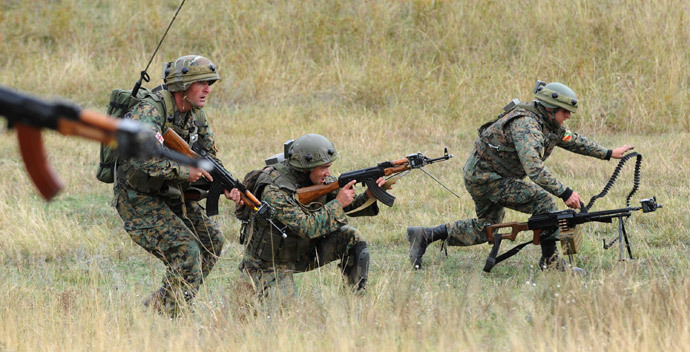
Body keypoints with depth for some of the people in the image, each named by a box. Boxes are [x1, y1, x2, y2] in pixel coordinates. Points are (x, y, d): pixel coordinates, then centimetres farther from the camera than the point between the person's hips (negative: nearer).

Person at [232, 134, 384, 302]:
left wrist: (369, 196, -23)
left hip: (302, 253, 6)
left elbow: (350, 205, -2)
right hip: (270, 262, -6)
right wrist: (338, 203, -30)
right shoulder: (274, 191, -31)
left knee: (351, 238, -13)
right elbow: (307, 228, -36)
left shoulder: (321, 179, -9)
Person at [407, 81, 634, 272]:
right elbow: (534, 168, -39)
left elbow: (572, 140, 21)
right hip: (484, 177, -11)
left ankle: (424, 236, 23)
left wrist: (608, 154, 20)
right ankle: (550, 261, -13)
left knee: (486, 229, 20)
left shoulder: (549, 125, 3)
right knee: (542, 199, -19)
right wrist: (565, 193, -42)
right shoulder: (526, 125, -28)